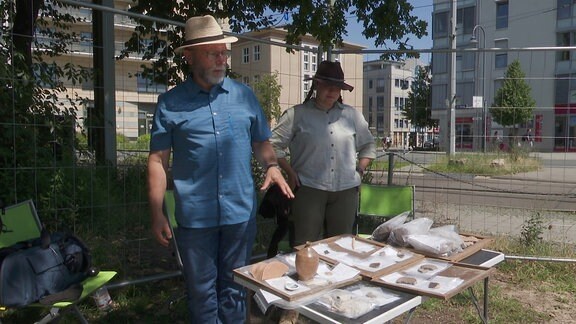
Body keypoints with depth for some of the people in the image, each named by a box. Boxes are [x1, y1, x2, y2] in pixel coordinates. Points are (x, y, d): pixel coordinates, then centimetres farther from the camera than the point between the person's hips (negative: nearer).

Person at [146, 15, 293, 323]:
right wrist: (157, 214, -5)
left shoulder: (244, 95, 5)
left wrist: (272, 165, -9)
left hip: (240, 212, 2)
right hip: (195, 216, -1)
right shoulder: (170, 102, -2)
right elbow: (158, 160, -1)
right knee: (202, 291, 12)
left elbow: (261, 141, 13)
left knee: (234, 287, 16)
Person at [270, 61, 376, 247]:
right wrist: (290, 173, -4)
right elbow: (274, 145, 1)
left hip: (346, 190, 4)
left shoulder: (353, 115, 12)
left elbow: (368, 146, 22)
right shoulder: (297, 114, 0)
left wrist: (360, 170, 10)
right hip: (309, 189, -3)